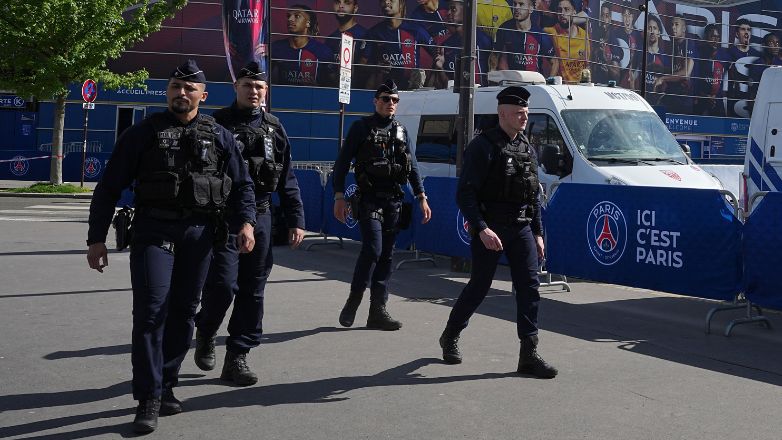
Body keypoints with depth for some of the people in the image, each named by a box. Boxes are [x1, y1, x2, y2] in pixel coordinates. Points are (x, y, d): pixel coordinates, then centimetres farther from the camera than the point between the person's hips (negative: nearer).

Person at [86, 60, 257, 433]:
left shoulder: (218, 136, 10)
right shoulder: (143, 133, 4)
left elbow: (242, 185, 12)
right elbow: (109, 188, 5)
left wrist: (246, 222, -6)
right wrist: (96, 238, 0)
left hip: (199, 234, 3)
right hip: (153, 231, -2)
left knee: (183, 312, 7)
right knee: (151, 311, -11)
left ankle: (165, 386, 21)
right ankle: (149, 399, -5)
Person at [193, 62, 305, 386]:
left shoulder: (273, 128, 12)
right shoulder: (218, 124, 1)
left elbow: (287, 179, 13)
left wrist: (296, 219, 7)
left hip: (260, 217, 4)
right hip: (223, 217, -3)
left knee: (253, 291, 4)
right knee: (223, 284, -11)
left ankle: (237, 357, 13)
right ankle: (205, 333, 18)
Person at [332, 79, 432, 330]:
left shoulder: (401, 131, 15)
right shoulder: (361, 127, 1)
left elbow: (412, 166, 18)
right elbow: (342, 162, -1)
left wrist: (421, 197, 10)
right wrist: (339, 197, -9)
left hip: (394, 202, 5)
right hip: (370, 200, -5)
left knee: (386, 256, 5)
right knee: (373, 250, -16)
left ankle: (378, 312, 11)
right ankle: (353, 301, 3)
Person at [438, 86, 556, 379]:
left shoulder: (527, 149, 13)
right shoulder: (483, 146, -9)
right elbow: (465, 194, -15)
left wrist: (537, 233, 14)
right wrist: (482, 229, -24)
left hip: (522, 230, 6)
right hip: (489, 230, -6)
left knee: (529, 286, -3)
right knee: (479, 287, 4)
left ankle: (529, 355, 0)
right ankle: (450, 337, 27)